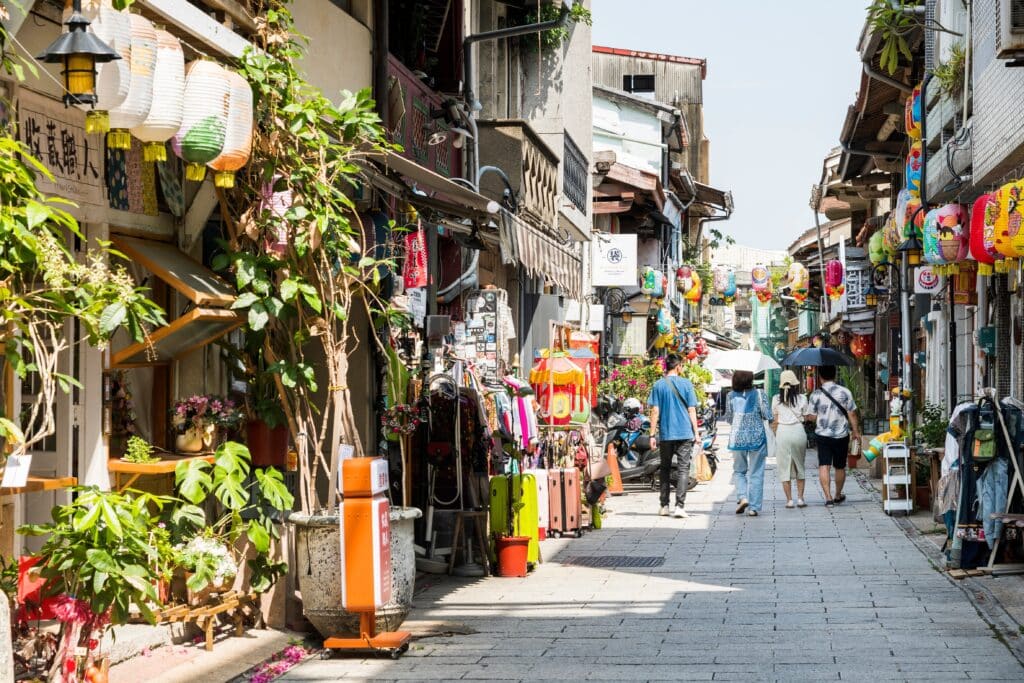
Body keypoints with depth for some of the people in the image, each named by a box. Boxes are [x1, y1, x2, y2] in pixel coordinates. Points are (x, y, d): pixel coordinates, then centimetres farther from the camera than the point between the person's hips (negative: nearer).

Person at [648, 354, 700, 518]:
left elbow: (655, 411, -1)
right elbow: (692, 410, 0)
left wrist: (652, 434, 3)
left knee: (665, 468, 13)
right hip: (684, 433, -2)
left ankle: (664, 506, 14)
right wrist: (696, 432, 6)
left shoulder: (658, 385, 1)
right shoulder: (686, 384, -2)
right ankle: (679, 505, -12)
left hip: (665, 434, 2)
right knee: (683, 469, -1)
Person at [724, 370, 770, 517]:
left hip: (737, 438, 1)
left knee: (739, 471, 17)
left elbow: (728, 419, 6)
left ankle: (742, 497, -5)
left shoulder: (732, 396, -2)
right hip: (757, 438, -1)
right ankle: (754, 507, 4)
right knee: (756, 474, 6)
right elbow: (767, 415, -8)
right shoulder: (759, 394, -8)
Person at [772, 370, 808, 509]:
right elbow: (805, 418, 2)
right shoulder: (802, 399, -1)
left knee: (784, 467, 6)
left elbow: (775, 421, 4)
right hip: (798, 431, 1)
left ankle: (789, 500, 2)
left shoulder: (776, 400, -1)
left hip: (782, 432, -1)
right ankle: (800, 498, 8)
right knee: (799, 466, 13)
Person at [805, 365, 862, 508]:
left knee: (823, 466, -2)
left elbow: (811, 417, -3)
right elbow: (852, 414, -4)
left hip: (822, 435, -1)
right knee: (840, 467, 16)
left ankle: (828, 497, -16)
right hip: (841, 436, 1)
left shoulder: (815, 394, -7)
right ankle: (838, 496, 31)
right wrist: (856, 431, 7)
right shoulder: (845, 392, -5)